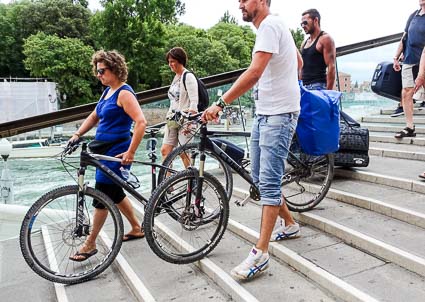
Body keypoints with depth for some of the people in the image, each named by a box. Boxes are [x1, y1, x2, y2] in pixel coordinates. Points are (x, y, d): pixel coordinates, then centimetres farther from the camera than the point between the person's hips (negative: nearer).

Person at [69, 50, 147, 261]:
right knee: (114, 193, 17)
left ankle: (90, 244, 12)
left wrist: (131, 152, -27)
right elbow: (94, 117, 22)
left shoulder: (124, 93, -14)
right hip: (104, 150, 10)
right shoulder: (107, 92, 14)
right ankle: (137, 228, 34)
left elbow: (141, 122, -24)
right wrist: (77, 135, 8)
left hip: (116, 152, -10)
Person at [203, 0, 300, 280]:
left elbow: (255, 72, -28)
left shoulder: (269, 26, -14)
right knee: (260, 177, 14)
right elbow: (298, 61, 29)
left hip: (278, 115, -10)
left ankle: (260, 254, -5)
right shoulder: (274, 26, 18)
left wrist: (220, 103, -31)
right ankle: (290, 224, 31)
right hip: (264, 113, 10)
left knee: (269, 182, -10)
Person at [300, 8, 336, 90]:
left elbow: (331, 68, -11)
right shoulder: (304, 43, 20)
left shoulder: (325, 39, -3)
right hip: (304, 87, 7)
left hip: (318, 86, -7)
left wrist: (328, 92, -19)